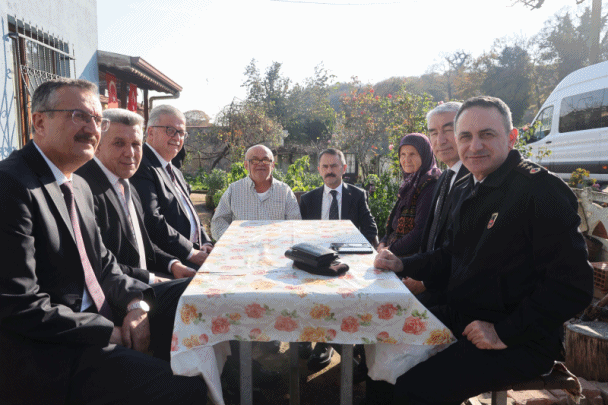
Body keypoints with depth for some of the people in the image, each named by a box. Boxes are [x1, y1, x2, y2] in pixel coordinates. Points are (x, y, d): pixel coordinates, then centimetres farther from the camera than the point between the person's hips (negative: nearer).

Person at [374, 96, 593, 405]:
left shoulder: (542, 189, -16)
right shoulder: (465, 191, 10)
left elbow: (573, 286, -18)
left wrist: (505, 333, -19)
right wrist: (403, 265, 3)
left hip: (520, 342, -8)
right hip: (459, 317, 8)